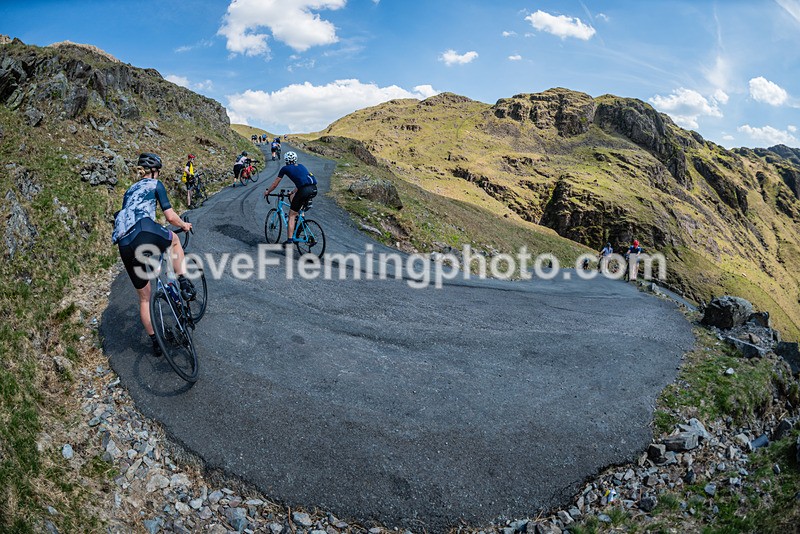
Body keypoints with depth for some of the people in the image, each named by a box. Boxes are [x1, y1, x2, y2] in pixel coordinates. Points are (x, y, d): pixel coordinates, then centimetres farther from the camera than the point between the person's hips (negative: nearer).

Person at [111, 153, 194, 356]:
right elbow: (170, 216, 8)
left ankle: (155, 341, 25)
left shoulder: (129, 191, 33)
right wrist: (184, 225, 29)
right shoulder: (155, 184, 14)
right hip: (145, 234, -6)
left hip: (124, 246, 6)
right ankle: (184, 285, 15)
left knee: (144, 297, 18)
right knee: (174, 240, 30)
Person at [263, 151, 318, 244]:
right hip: (314, 189, 6)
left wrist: (267, 191, 39)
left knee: (292, 215, 5)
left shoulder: (285, 168, 14)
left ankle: (290, 240, 0)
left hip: (305, 190, -6)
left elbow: (275, 184, 22)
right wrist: (293, 192, 53)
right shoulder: (301, 166, 29)